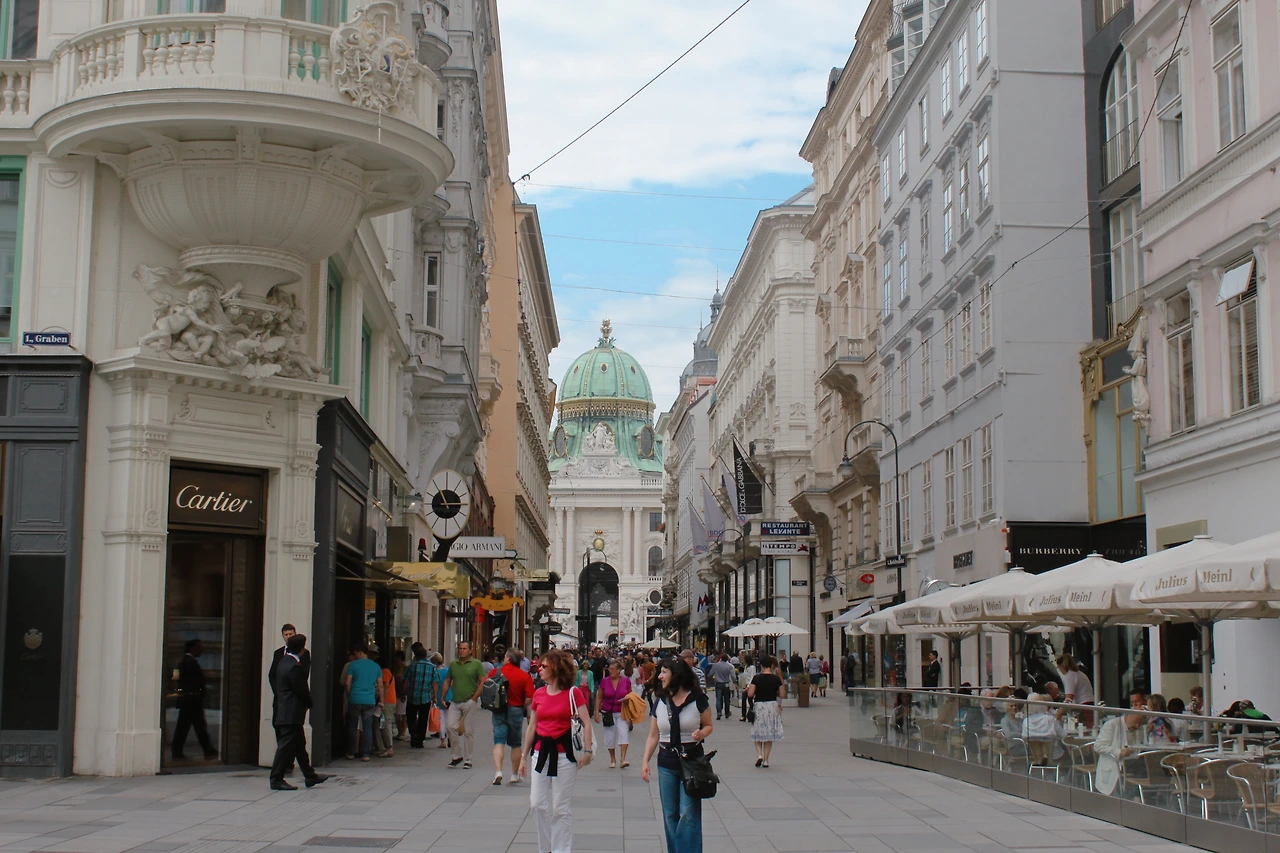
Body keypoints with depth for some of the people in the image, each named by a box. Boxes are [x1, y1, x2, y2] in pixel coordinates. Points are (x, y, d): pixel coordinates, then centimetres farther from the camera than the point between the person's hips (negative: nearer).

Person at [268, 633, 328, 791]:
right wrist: (310, 703, 1)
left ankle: (310, 776, 24)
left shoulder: (283, 661, 10)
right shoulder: (294, 666, -21)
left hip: (284, 711, 11)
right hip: (291, 714, -11)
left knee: (299, 744, 16)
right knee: (286, 745, -5)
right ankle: (276, 779, -1)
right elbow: (302, 690, -19)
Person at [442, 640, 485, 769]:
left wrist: (474, 698, -12)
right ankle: (457, 755, 11)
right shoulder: (453, 664, 12)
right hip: (455, 702, 4)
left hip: (469, 702, -4)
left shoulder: (476, 664, -1)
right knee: (452, 727, -5)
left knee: (469, 731, 0)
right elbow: (447, 681, 16)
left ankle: (467, 759, 8)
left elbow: (482, 681, -5)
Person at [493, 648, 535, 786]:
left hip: (499, 711, 0)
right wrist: (522, 707, 6)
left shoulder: (496, 672, -5)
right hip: (516, 711, 0)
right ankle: (515, 775, 23)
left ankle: (498, 772, -18)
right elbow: (529, 698, -13)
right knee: (516, 744, 14)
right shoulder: (525, 676, -8)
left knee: (499, 742, 0)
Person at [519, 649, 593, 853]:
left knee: (561, 808, 2)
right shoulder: (538, 694, 7)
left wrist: (587, 751, -19)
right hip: (541, 752, 5)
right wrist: (524, 756, 14)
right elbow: (531, 727, 13)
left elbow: (586, 723, -10)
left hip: (564, 754, -5)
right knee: (537, 804, 5)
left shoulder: (573, 693, -7)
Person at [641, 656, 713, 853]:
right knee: (670, 815, 8)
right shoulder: (660, 702, 5)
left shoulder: (697, 699, -6)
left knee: (688, 814, -6)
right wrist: (645, 761, -1)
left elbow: (709, 725, 6)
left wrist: (701, 733, -17)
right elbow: (653, 735, 9)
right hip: (666, 763, 4)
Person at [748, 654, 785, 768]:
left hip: (759, 706, -1)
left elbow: (750, 694, -13)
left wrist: (748, 688, 8)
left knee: (758, 734, 12)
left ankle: (759, 754, -9)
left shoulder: (757, 678, -9)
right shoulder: (776, 679, -4)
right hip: (772, 706, 2)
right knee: (769, 734, 12)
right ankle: (766, 760, 11)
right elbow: (783, 695, -2)